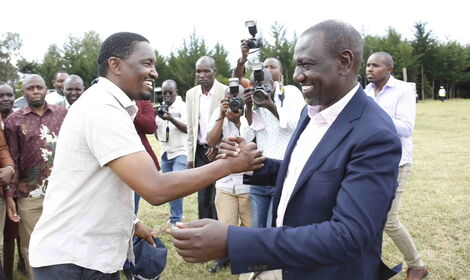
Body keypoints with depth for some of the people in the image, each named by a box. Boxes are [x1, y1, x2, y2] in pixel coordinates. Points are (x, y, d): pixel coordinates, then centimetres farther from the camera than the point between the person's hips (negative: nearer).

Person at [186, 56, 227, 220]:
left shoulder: (226, 92, -7)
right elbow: (191, 128, 11)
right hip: (200, 151, 4)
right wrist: (190, 157, 9)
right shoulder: (191, 94, 8)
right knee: (203, 198, 9)